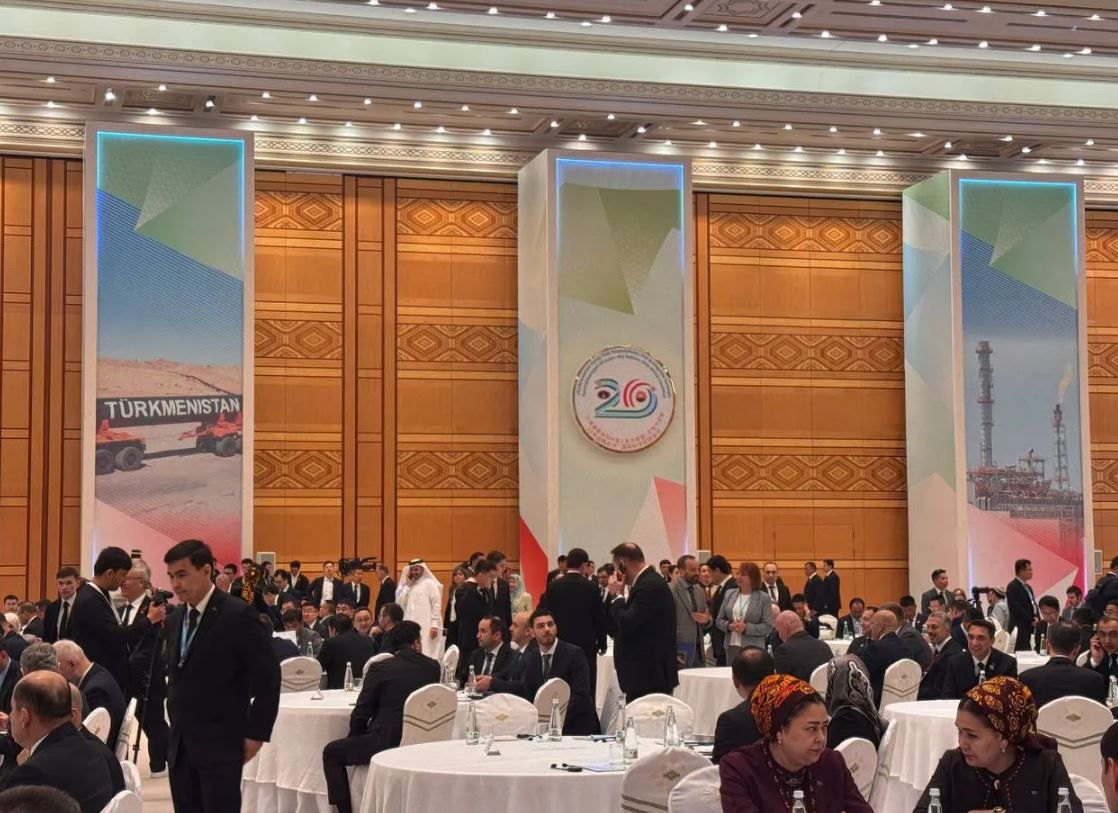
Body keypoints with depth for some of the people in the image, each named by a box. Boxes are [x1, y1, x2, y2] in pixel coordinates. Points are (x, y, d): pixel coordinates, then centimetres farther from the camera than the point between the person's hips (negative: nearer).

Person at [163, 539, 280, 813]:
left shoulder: (238, 615, -12)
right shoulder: (174, 618, 11)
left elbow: (267, 677, -11)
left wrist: (256, 734, -12)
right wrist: (176, 723, 13)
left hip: (220, 743, -7)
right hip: (180, 744, 7)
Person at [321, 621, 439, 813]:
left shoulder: (380, 668, -9)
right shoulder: (432, 666, 3)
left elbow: (361, 713, -4)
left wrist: (354, 736, 14)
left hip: (387, 743, -6)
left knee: (332, 752, 13)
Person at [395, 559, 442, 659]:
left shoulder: (430, 584, -1)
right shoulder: (408, 586, 17)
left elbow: (436, 605, -6)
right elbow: (400, 603, 8)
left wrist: (434, 625, -13)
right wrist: (406, 585, 3)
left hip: (426, 627, -6)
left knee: (425, 654, -8)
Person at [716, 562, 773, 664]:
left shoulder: (763, 598, -2)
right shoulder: (730, 594, 9)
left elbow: (767, 627, -7)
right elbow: (719, 620, 12)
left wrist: (746, 628, -18)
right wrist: (729, 626, -9)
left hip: (753, 648, -4)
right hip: (731, 647, 4)